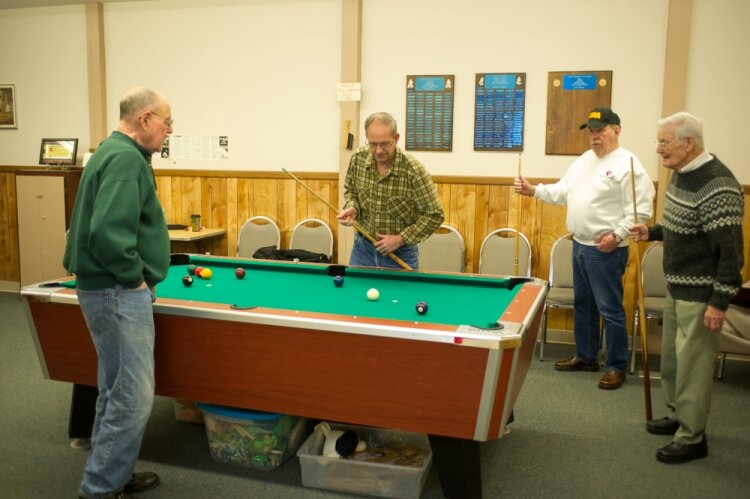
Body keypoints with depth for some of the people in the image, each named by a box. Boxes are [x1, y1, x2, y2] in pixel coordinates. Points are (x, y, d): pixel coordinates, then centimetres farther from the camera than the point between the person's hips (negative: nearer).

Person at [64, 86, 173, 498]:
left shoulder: (112, 151, 15)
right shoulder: (127, 158, -18)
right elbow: (109, 233, -30)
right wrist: (134, 277, -16)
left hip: (109, 288, 11)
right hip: (118, 293, -11)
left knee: (116, 391, 18)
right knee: (133, 397, -3)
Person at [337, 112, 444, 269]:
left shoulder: (413, 170, -22)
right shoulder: (357, 159, -9)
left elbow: (434, 215, -15)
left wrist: (401, 239, -17)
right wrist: (352, 208, -10)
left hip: (401, 253, -3)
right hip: (362, 248, 4)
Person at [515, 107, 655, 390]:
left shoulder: (628, 164, -13)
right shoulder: (584, 160, 13)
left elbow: (642, 210, -17)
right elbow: (563, 192, 18)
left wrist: (617, 234, -23)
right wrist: (534, 191, 6)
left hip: (606, 250, -9)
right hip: (580, 245, 9)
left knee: (610, 310, -1)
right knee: (582, 304, 18)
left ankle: (616, 367, 12)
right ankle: (586, 357, 32)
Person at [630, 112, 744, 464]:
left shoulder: (717, 187, -24)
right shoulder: (681, 173, 6)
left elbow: (731, 250, -23)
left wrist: (719, 302, -21)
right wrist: (652, 233, 7)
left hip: (700, 293, -10)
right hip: (676, 286, 10)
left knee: (692, 363, 0)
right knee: (672, 355, 19)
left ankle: (692, 438, 13)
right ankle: (677, 415, 36)